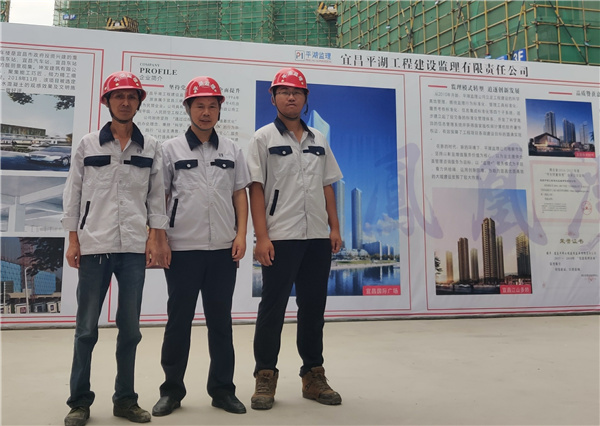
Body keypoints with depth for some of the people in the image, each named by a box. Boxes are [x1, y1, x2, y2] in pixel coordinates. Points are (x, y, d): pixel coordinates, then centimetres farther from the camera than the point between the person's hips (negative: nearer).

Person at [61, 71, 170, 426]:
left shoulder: (151, 147, 9)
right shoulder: (88, 145, 7)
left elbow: (157, 197, 8)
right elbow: (73, 194, 6)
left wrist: (156, 238, 0)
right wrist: (73, 241, 1)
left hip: (135, 248, 1)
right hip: (94, 246, -1)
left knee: (130, 328, 6)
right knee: (87, 328, 4)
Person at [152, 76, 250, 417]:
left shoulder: (232, 150, 10)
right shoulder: (171, 149, 4)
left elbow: (240, 194, 10)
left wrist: (241, 234, -1)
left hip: (223, 249, 2)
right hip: (182, 248, -2)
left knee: (221, 320, 9)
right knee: (179, 320, 7)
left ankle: (223, 389, 21)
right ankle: (172, 390, 22)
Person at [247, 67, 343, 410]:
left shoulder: (319, 140, 15)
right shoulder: (264, 138, 2)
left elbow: (328, 186, 16)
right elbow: (256, 188, -4)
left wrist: (335, 228, 6)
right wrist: (261, 237, -12)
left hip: (318, 238, 5)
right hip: (280, 238, -4)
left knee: (314, 307, 10)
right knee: (272, 307, 1)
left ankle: (313, 375, 22)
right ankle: (265, 378, 13)